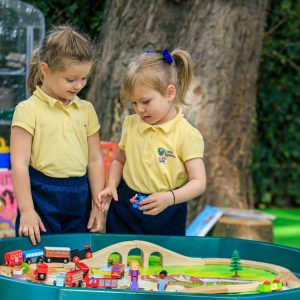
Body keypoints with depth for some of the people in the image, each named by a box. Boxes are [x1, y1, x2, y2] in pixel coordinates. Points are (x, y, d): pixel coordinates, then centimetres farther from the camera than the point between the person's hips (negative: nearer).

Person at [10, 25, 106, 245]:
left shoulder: (86, 110, 8)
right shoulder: (29, 110, -7)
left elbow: (95, 159, 12)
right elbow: (19, 163, -9)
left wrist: (98, 204, 8)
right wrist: (26, 210, -13)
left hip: (80, 199, 4)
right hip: (42, 196, -4)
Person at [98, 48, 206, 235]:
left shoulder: (187, 135, -13)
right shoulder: (131, 124, 3)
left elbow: (199, 182, -16)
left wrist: (169, 198, -32)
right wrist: (111, 186, -2)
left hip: (165, 218, -4)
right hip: (124, 208, 4)